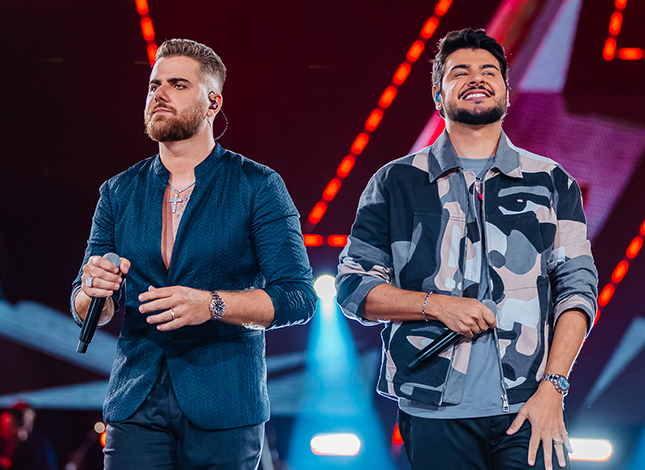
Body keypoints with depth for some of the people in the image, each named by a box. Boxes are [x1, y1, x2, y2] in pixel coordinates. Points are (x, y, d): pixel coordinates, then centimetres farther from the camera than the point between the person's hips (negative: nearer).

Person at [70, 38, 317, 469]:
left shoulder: (259, 187, -1)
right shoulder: (119, 193, 11)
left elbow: (299, 297, -8)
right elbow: (85, 311, 13)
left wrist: (212, 304, -23)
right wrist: (94, 288, -12)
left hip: (224, 410, -2)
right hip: (136, 403, 3)